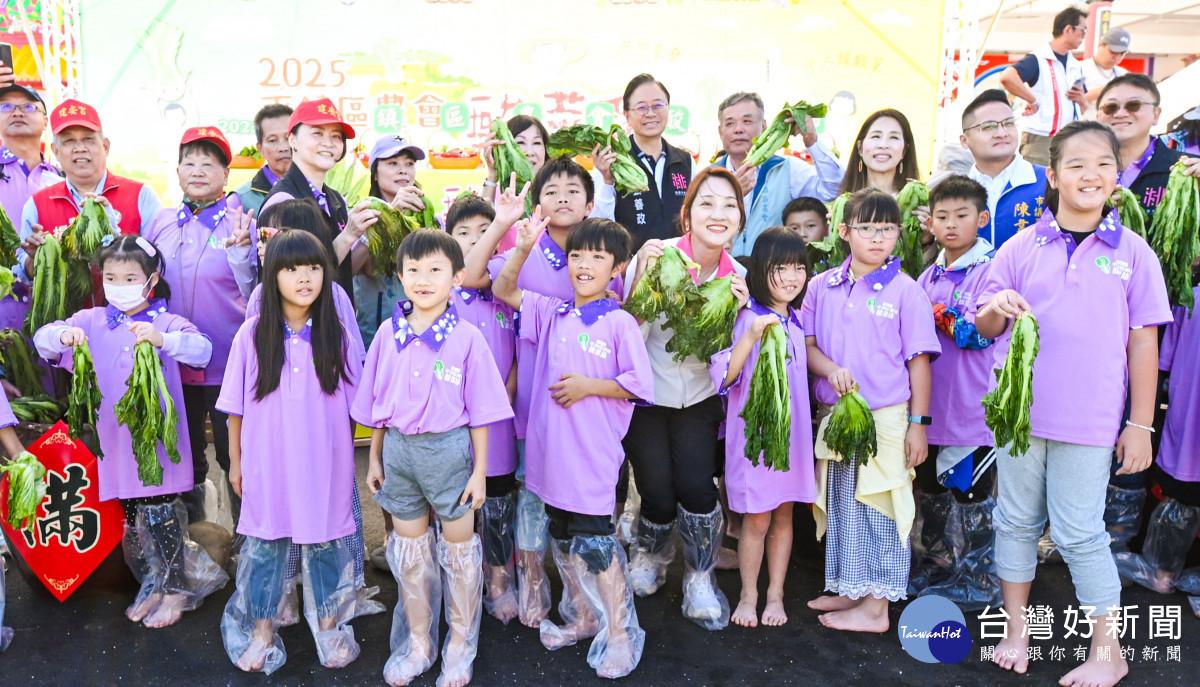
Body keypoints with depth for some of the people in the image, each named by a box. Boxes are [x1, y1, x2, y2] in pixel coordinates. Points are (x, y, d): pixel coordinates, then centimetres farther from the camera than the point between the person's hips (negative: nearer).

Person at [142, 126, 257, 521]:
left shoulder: (240, 223, -6)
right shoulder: (162, 223, 6)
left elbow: (253, 294, -9)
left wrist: (239, 252, -22)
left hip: (227, 359, -4)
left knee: (234, 452, 4)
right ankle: (189, 512, 41)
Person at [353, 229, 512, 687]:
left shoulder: (467, 337, -8)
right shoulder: (388, 334, 1)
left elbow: (480, 410, -5)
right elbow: (375, 403, 9)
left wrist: (480, 469, -6)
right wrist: (374, 458, 10)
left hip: (448, 448, -3)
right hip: (398, 448, 3)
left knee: (459, 549, 9)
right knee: (409, 551, 15)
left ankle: (460, 646, 27)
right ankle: (417, 644, 32)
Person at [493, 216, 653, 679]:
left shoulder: (620, 323, -8)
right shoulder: (551, 313, 7)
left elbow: (641, 385, -8)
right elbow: (503, 291, 11)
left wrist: (590, 386, -15)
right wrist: (524, 249, -3)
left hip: (594, 455, -6)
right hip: (551, 450, 6)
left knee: (595, 541, -1)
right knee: (563, 539, 18)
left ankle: (619, 634, 16)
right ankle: (581, 619, 37)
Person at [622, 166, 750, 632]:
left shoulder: (737, 277, -4)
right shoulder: (655, 257, -15)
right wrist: (642, 276, -30)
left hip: (699, 399, 2)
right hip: (647, 396, -2)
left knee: (695, 486, -14)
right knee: (659, 496, -5)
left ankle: (700, 579, 15)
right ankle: (651, 553, 32)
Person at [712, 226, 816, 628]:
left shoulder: (799, 320, 8)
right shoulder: (746, 319, -12)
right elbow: (723, 377, -21)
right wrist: (751, 335, -30)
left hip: (792, 430, 6)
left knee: (784, 516, 13)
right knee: (756, 519, 3)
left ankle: (775, 595, 27)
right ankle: (748, 596, 22)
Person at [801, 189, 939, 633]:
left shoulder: (905, 291, -4)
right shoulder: (822, 286, 6)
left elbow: (919, 360, -3)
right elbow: (806, 344, 7)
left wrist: (919, 423, -6)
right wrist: (831, 370, -15)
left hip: (887, 415, -4)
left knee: (880, 509, 1)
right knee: (840, 506, 14)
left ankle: (875, 606, 13)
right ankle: (849, 590, 29)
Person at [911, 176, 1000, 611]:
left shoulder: (992, 269, -9)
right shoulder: (930, 276, 11)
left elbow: (979, 332, -19)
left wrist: (935, 313, -10)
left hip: (972, 407, -7)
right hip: (930, 407, 7)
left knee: (970, 495, 3)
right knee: (932, 491, 17)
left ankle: (979, 583, 19)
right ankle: (938, 568, 33)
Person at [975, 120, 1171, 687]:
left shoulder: (1133, 252, 0)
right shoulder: (1021, 248, 3)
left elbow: (1143, 342, 1)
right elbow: (986, 326, 6)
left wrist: (1140, 424, 0)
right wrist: (995, 309, -18)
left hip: (1089, 419, -2)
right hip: (1018, 408, 2)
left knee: (1079, 533, 2)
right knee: (1016, 521, 12)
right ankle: (1016, 629, 28)